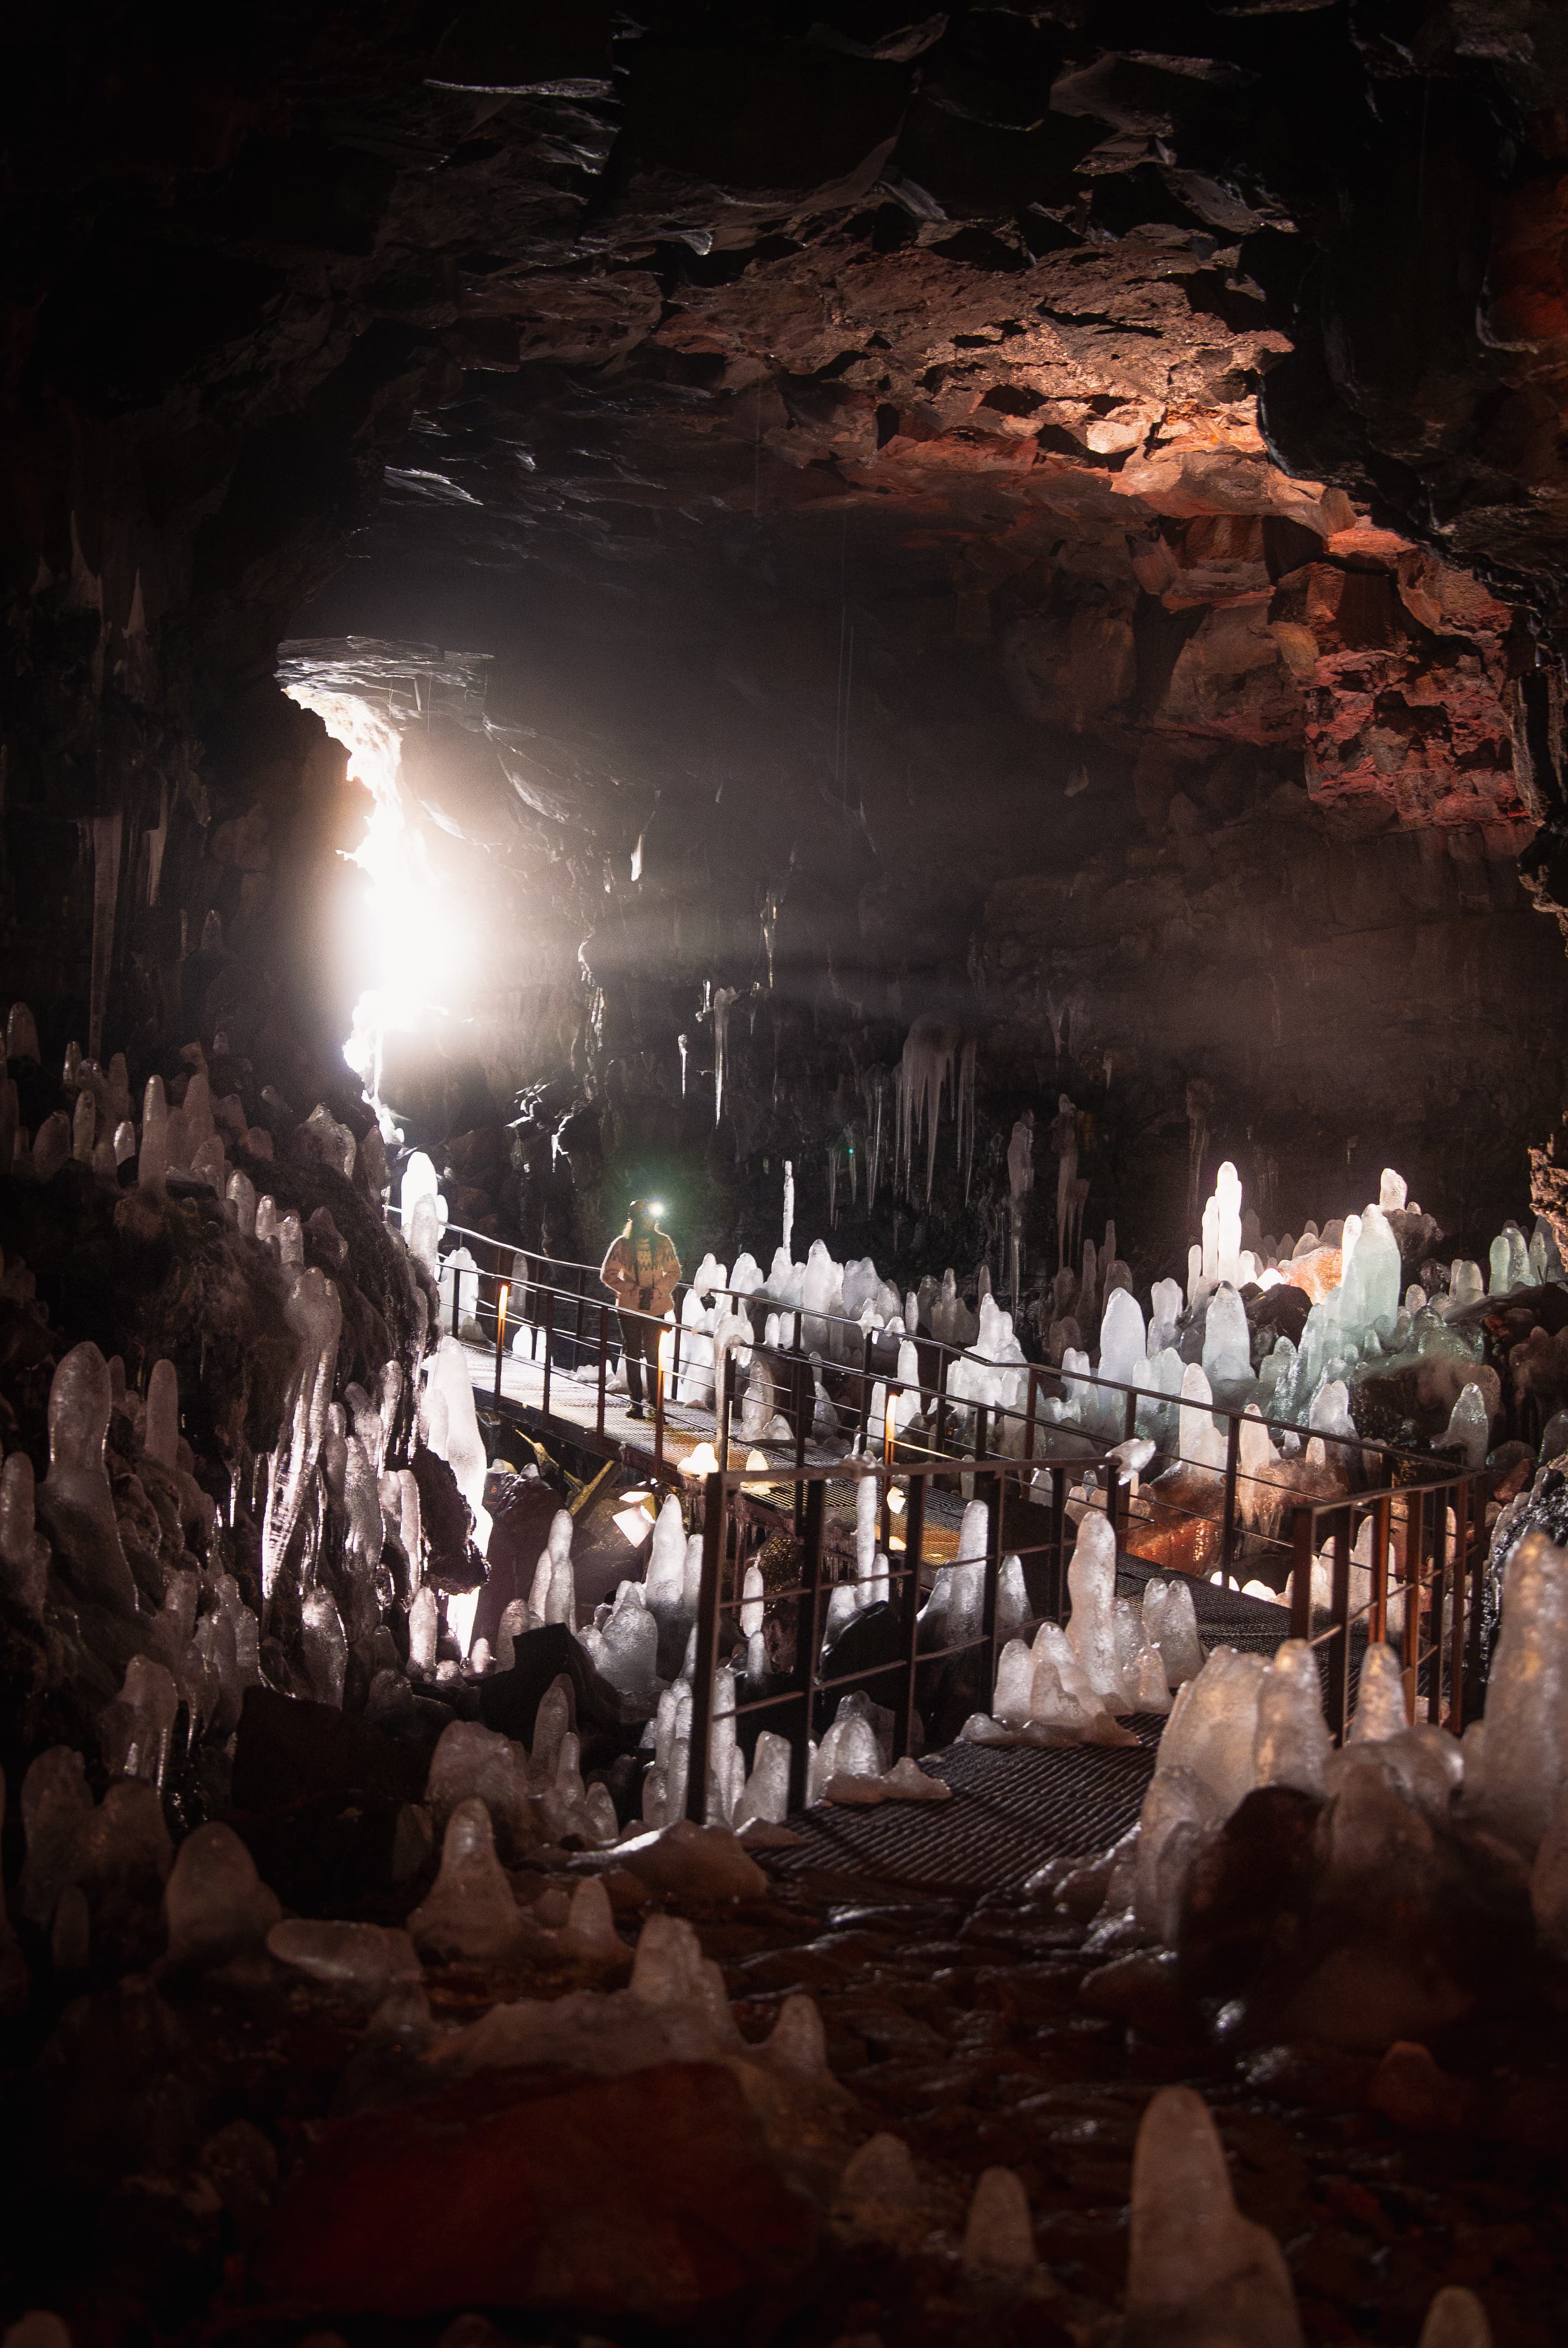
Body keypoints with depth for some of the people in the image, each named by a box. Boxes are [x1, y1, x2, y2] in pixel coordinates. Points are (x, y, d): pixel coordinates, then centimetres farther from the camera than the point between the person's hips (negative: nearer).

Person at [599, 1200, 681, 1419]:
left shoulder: (663, 1242, 2)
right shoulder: (622, 1244, -2)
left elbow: (674, 1272, 8)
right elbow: (608, 1274, 0)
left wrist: (657, 1290, -9)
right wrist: (634, 1290, -10)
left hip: (656, 1308, 0)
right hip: (629, 1308, 0)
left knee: (654, 1356, -1)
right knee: (632, 1356, 5)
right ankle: (636, 1403, 12)